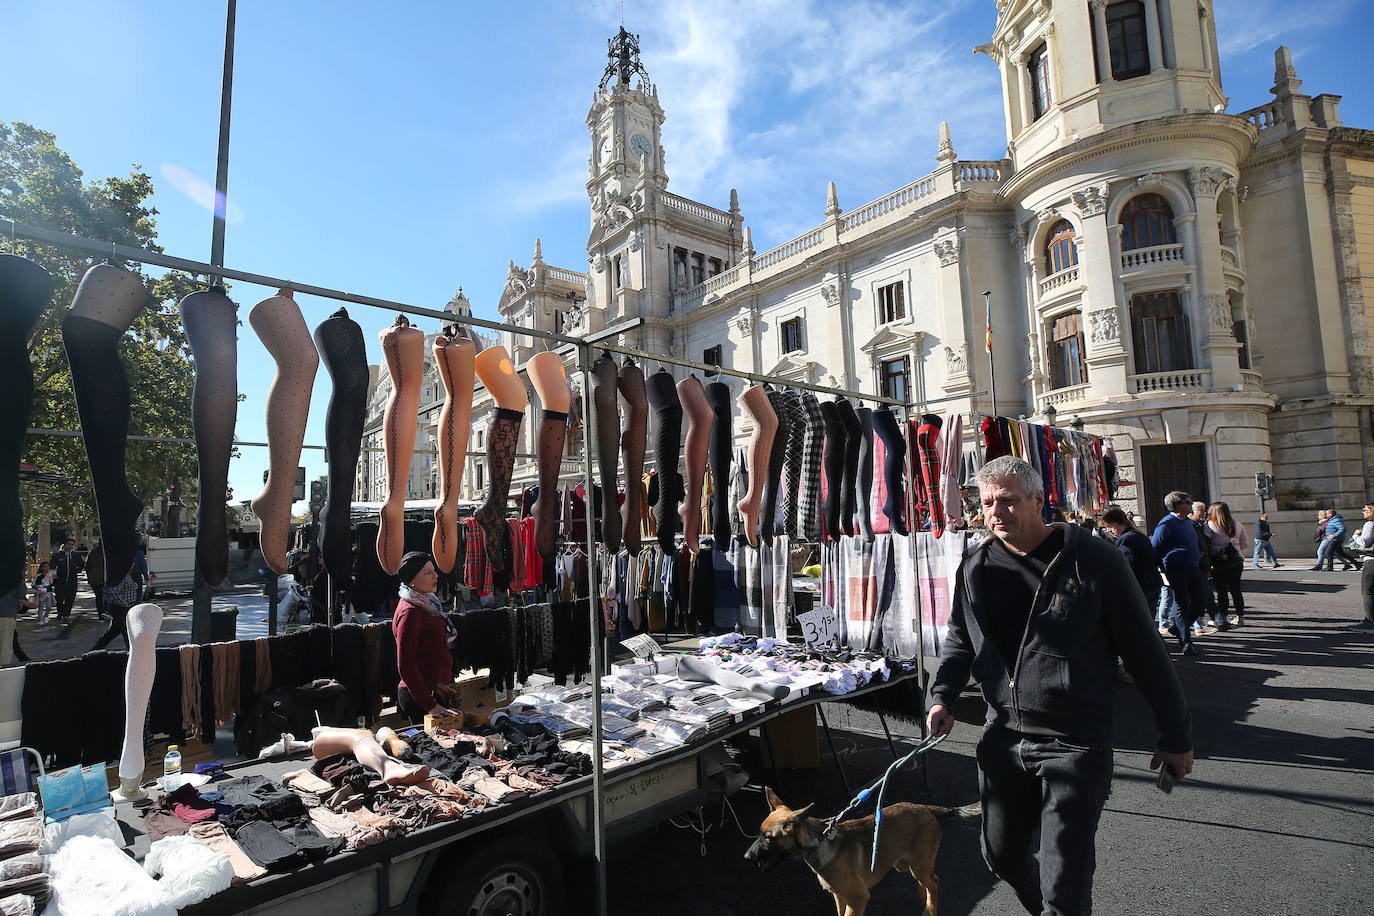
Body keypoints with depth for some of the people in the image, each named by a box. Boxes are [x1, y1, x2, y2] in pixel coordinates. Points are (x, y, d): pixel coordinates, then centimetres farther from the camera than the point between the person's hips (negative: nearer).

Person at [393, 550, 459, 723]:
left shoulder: (427, 603, 11)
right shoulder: (410, 611, -17)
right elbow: (405, 665, -20)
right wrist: (430, 705, -21)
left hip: (437, 693, 9)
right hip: (421, 696, -9)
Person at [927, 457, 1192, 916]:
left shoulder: (1094, 560, -12)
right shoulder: (976, 568, 0)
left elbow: (1144, 651, -5)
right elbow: (959, 640, 13)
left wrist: (1176, 736, 0)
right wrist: (942, 696, -2)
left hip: (1075, 745, -5)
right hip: (1004, 739, 5)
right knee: (1003, 854, 20)